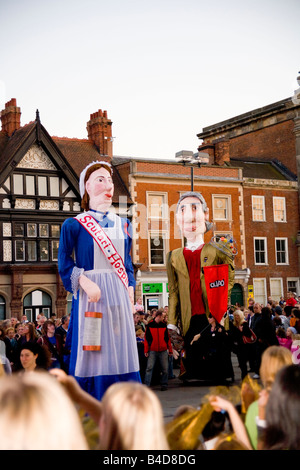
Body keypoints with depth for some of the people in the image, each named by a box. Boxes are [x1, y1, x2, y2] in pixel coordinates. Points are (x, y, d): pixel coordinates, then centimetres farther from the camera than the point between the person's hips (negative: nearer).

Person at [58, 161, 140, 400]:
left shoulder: (123, 225, 14)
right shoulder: (75, 225, 0)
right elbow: (65, 263, -3)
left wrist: (130, 290, 4)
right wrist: (85, 282, -19)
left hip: (119, 297, 5)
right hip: (91, 295, -4)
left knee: (122, 352, 5)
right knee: (94, 357, -3)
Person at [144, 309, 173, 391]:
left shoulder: (164, 325, 10)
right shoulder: (149, 325, 1)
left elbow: (167, 338, 14)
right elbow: (146, 338, 1)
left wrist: (170, 350, 11)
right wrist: (146, 350, -4)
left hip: (163, 351, 3)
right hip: (152, 351, -3)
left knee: (165, 368, 3)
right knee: (149, 368, -8)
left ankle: (164, 384, 16)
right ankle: (146, 385, -7)